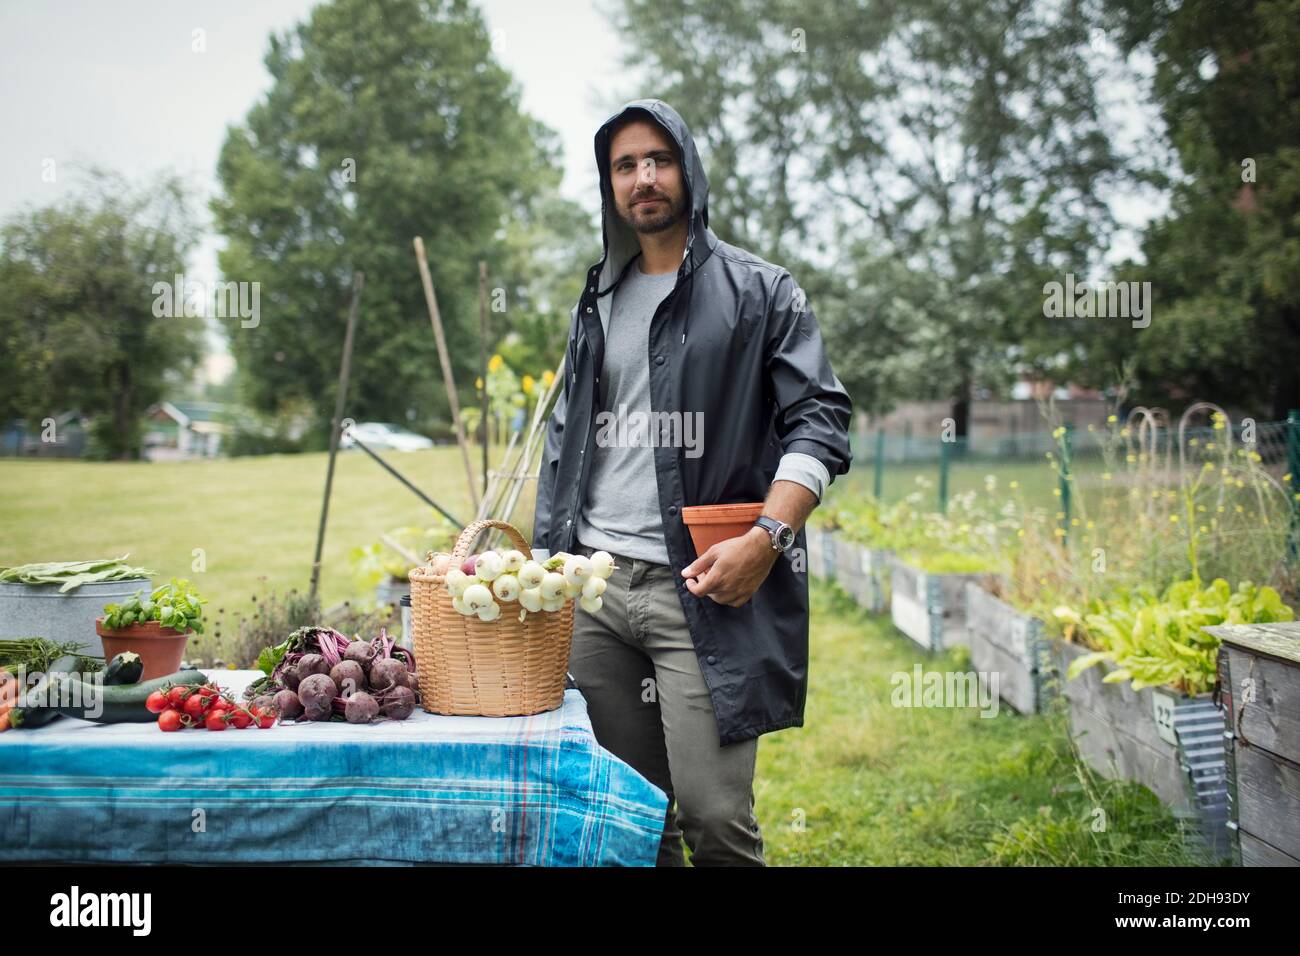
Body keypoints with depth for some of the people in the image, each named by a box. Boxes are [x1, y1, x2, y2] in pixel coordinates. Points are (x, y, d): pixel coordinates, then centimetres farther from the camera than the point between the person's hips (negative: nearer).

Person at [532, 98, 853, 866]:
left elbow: (819, 421, -3)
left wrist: (767, 537, -17)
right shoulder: (597, 304, 19)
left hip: (703, 588, -4)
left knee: (715, 816, -9)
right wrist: (547, 557, 13)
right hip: (592, 585, 5)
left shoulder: (760, 292, 5)